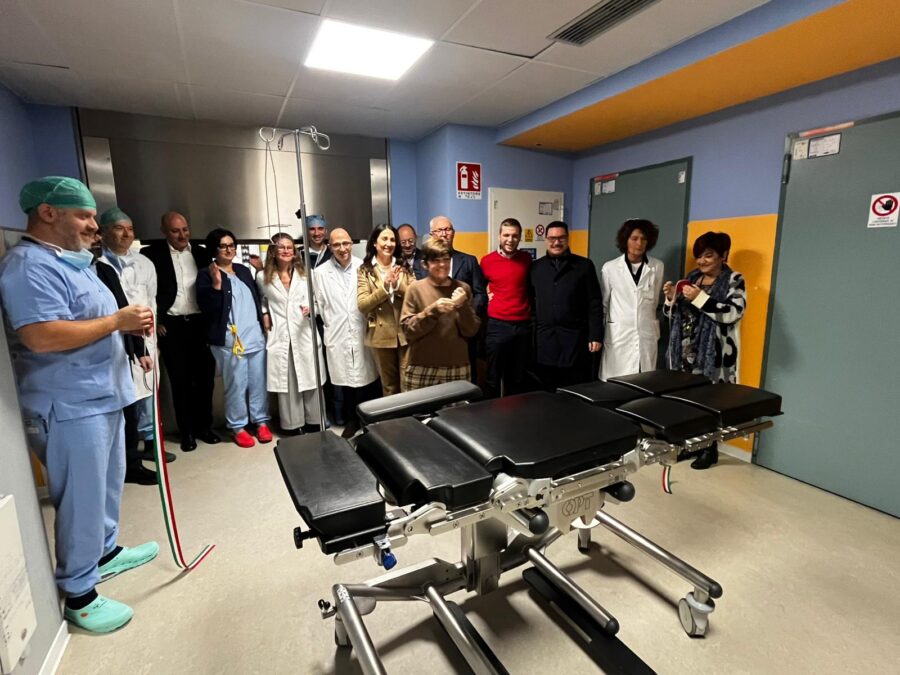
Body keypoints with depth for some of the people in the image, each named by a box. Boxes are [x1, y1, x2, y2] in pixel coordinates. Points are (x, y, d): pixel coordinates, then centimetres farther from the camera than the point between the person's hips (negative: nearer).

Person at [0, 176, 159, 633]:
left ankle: (105, 552, 40)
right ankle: (78, 594, 18)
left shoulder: (71, 261, 14)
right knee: (82, 500, 2)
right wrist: (117, 321, -22)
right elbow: (42, 337, -29)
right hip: (70, 407, -10)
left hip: (101, 397, 10)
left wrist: (130, 326, 6)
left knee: (107, 487, 21)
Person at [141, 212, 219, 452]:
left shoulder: (202, 253, 8)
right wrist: (156, 322, -6)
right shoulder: (152, 254, -2)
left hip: (200, 322, 3)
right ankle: (187, 431, 16)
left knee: (205, 376, 6)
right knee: (180, 380, 5)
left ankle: (204, 426, 21)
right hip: (171, 326, -2)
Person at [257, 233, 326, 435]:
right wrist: (264, 314, 4)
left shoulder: (304, 274, 5)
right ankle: (292, 426, 17)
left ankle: (314, 423, 20)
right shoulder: (263, 277, 4)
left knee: (310, 380, 6)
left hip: (304, 333, 1)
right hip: (279, 336, 0)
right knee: (286, 383, 5)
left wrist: (310, 308, -13)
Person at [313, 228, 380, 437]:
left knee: (367, 379, 8)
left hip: (363, 333, 0)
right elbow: (319, 303, 7)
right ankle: (352, 420, 29)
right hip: (338, 336, 1)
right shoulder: (320, 272, 1)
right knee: (345, 381, 11)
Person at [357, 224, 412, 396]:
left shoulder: (403, 267, 7)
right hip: (381, 335, -1)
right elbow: (362, 305, -9)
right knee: (389, 385, 14)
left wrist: (398, 284, -17)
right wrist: (384, 286, -19)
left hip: (406, 333, 1)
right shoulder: (365, 270, 1)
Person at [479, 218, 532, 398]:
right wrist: (486, 295, -2)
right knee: (493, 378, 5)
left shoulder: (527, 259, 5)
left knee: (518, 378, 12)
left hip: (523, 326, 3)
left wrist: (532, 312, 8)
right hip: (497, 325, -2)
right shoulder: (487, 261, -2)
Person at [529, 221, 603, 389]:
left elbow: (595, 304, 1)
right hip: (544, 340, 2)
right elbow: (529, 301, 10)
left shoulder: (584, 265, 4)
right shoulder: (535, 267, 9)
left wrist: (595, 336, -5)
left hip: (575, 339, -1)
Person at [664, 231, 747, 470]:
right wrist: (671, 298, -6)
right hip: (686, 352, 5)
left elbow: (733, 313, -20)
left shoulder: (734, 281, -4)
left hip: (714, 355, -5)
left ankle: (710, 450, 17)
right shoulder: (692, 277, 12)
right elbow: (674, 313, 15)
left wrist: (700, 298, -24)